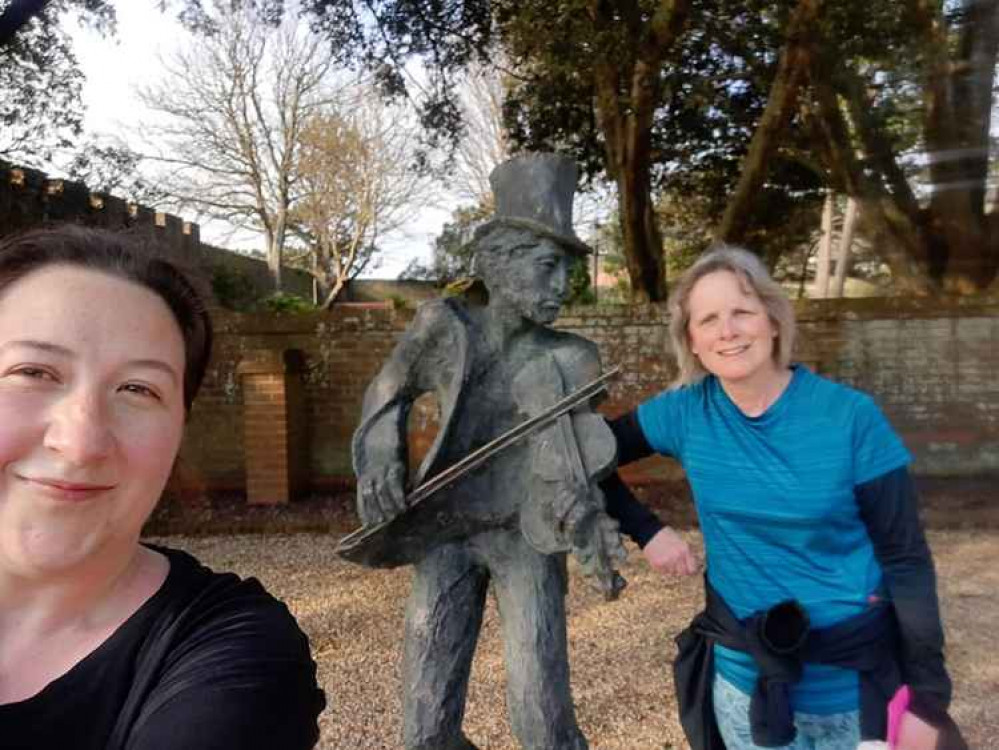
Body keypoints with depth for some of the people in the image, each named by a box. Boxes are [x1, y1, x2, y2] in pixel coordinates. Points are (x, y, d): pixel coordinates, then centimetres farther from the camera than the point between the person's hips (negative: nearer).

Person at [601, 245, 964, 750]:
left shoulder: (850, 416, -15)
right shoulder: (684, 413, -9)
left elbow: (906, 559, -10)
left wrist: (928, 697, -9)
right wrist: (647, 531, -8)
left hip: (860, 682, -1)